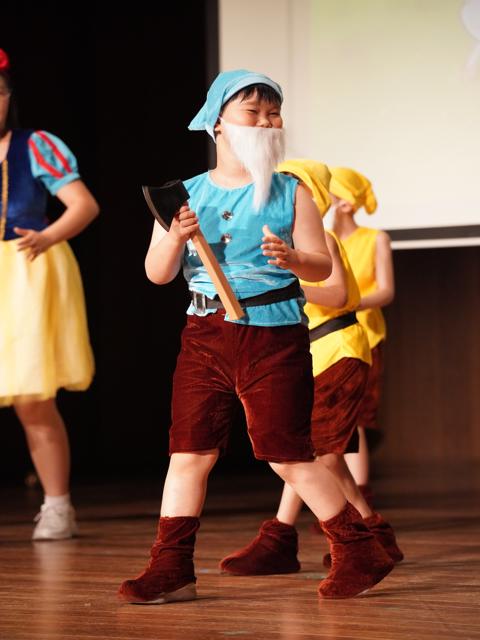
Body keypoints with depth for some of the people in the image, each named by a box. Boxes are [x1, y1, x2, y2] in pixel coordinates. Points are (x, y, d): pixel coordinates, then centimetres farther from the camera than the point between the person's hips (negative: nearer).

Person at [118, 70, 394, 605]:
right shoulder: (186, 195, 6)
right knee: (189, 451, 0)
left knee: (287, 455, -2)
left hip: (274, 336, -3)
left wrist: (292, 258, -22)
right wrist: (176, 238, -17)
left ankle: (359, 555, 12)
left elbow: (322, 265, -1)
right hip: (205, 334, 3)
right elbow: (157, 274, 2)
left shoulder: (290, 194, 1)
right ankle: (170, 568, 8)